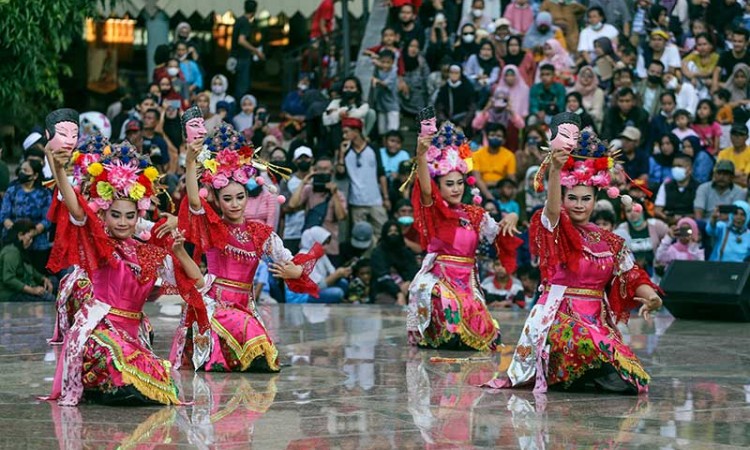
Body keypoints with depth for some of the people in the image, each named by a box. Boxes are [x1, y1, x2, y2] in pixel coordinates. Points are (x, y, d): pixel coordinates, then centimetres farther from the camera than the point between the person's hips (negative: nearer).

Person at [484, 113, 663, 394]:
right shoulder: (555, 231, -1)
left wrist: (649, 295, -17)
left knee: (632, 378, -11)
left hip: (598, 320, 6)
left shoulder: (610, 242, 14)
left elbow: (629, 275, 6)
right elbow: (551, 209, -22)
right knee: (583, 343, -37)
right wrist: (555, 169, -41)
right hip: (560, 316, -5)